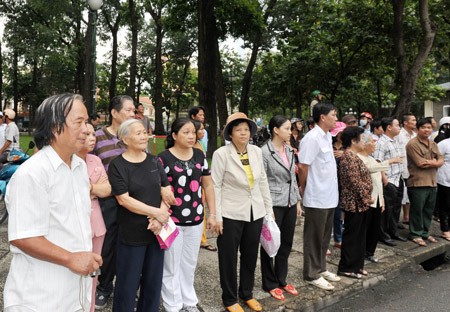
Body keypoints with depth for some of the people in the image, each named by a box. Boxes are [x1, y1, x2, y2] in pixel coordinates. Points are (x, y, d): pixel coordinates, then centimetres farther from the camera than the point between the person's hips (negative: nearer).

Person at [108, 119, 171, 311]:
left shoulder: (154, 161, 6)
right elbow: (124, 200, -15)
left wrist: (160, 218, -11)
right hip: (131, 234, -4)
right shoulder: (117, 165, -8)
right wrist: (156, 212, -16)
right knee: (128, 283, 8)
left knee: (153, 281, 15)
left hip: (156, 231, 4)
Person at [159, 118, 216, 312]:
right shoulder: (163, 158, -10)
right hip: (171, 219, -4)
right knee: (171, 265, 8)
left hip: (195, 218, 5)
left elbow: (208, 185, 9)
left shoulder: (200, 155, 4)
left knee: (190, 263, 18)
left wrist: (212, 213, 6)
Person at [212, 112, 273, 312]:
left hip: (255, 212, 5)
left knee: (251, 256, 16)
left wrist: (269, 209, 9)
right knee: (229, 258, 9)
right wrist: (217, 217, -13)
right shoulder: (221, 154, -12)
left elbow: (263, 181, 8)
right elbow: (215, 186, -11)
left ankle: (247, 294, 36)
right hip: (231, 214, -4)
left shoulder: (257, 152, 2)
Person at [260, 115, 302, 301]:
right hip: (274, 204, -7)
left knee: (286, 244, 14)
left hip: (290, 203, 7)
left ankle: (281, 280, 30)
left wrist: (298, 200, 12)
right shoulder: (265, 151, -13)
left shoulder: (289, 151, 8)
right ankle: (270, 284, 22)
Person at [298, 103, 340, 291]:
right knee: (314, 238, 4)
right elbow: (303, 167, -17)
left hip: (329, 197, 9)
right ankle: (312, 275, 16)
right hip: (316, 198, -9)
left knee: (325, 237, 18)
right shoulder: (312, 138, -18)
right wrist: (304, 190, -6)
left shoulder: (327, 136, 11)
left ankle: (321, 268, 32)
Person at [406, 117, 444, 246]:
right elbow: (420, 163, -18)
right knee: (417, 210, 2)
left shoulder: (433, 144, 15)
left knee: (429, 209, 14)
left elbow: (441, 160, 6)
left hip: (432, 182, 8)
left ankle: (425, 232, 28)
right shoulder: (413, 144, -12)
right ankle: (415, 234, 14)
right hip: (418, 183, -8)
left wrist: (430, 163, -14)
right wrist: (435, 162, -5)